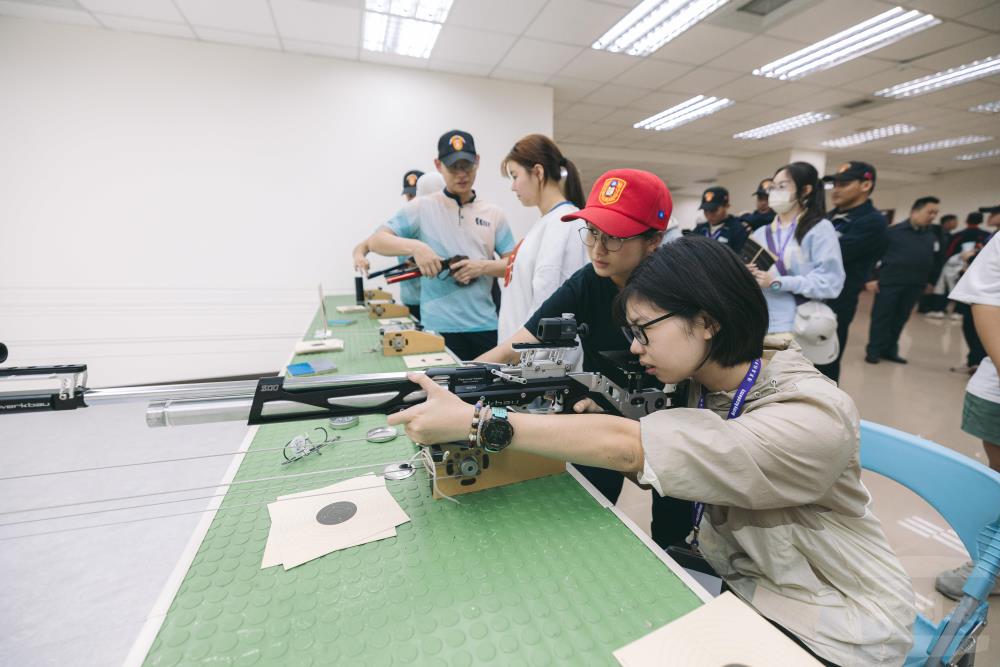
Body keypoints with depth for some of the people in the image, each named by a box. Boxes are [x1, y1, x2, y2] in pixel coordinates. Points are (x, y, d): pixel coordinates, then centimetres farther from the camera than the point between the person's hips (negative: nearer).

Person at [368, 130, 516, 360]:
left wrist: (483, 266, -11)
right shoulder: (421, 207, 2)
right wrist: (415, 246, -20)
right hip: (439, 328, -3)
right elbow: (376, 241, -2)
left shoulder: (493, 213, 9)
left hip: (485, 326, 3)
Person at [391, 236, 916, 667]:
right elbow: (645, 460, -5)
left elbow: (631, 448, -39)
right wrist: (591, 427, -23)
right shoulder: (708, 384, -7)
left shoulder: (812, 418, -31)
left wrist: (478, 422, -38)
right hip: (744, 586, 5)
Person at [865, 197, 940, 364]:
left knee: (900, 319, 10)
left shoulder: (931, 235, 11)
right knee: (881, 317, 0)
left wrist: (931, 281, 14)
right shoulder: (894, 231, -5)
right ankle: (873, 351, 7)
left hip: (914, 285, 5)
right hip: (889, 281, -5)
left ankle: (890, 350, 19)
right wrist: (870, 278, -13)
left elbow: (934, 260, 17)